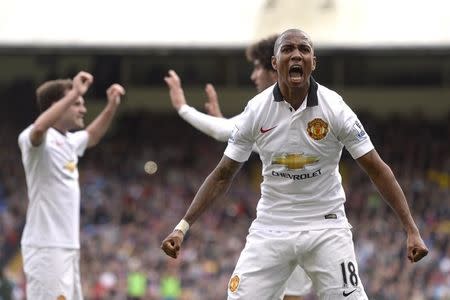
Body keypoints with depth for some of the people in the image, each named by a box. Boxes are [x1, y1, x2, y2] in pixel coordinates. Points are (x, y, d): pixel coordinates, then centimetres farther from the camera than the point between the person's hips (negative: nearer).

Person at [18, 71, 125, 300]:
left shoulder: (69, 141, 17)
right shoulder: (39, 139, -11)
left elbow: (92, 136, 39)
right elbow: (39, 127, -37)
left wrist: (112, 106, 25)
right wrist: (74, 93, -34)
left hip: (68, 246, 10)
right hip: (46, 247, -10)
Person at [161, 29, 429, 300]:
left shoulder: (334, 107, -10)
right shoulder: (256, 110, -6)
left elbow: (377, 170, -6)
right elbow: (222, 176, 3)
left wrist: (412, 230, -12)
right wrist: (182, 227, -4)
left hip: (326, 226, -1)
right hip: (271, 225, 1)